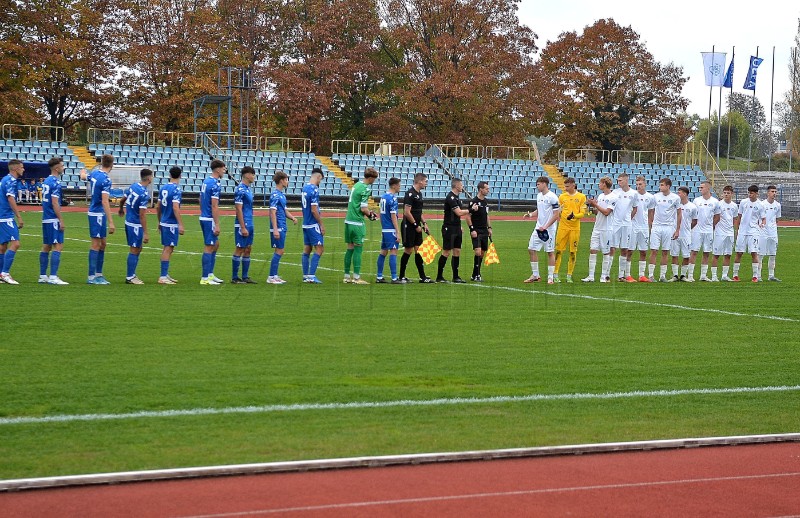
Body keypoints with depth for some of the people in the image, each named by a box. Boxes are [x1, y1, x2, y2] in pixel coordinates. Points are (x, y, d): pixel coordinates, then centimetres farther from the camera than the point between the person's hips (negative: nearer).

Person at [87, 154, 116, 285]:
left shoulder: (94, 174, 5)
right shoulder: (106, 180, -20)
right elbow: (104, 202, -25)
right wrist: (111, 222, -26)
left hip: (93, 212, 9)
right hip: (98, 214, -9)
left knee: (102, 244, 15)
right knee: (96, 245, -4)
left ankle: (98, 274, 19)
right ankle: (91, 277, -1)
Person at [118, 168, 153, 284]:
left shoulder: (133, 186, 4)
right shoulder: (144, 194, -21)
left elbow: (122, 200, 17)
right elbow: (142, 215, -24)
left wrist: (121, 209, 40)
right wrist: (146, 233, -22)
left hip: (129, 222, 9)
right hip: (136, 225, -9)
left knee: (138, 248, 18)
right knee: (134, 250, 1)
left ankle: (132, 275, 22)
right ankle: (130, 277, 7)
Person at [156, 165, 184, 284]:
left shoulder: (163, 188, 9)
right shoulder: (176, 189, -14)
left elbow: (158, 206, 15)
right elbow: (175, 208, -22)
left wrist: (159, 221, 25)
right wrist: (180, 225, -20)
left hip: (164, 222, 8)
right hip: (172, 224, -8)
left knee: (167, 248, 16)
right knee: (168, 248, -6)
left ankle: (165, 275, 22)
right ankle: (163, 277, -6)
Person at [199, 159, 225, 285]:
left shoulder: (206, 182, 12)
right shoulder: (215, 184, -17)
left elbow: (201, 201, 19)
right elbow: (214, 206, -20)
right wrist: (217, 225, -18)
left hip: (204, 217, 10)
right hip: (210, 219, -10)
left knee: (216, 244, 17)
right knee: (209, 247, -4)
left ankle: (210, 274, 20)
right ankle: (205, 278, -1)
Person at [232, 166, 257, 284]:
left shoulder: (248, 189, 14)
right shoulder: (240, 190, -14)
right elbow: (239, 210, -17)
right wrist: (243, 227, -20)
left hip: (249, 225, 9)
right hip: (242, 225, -9)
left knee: (248, 250, 10)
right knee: (239, 250, -4)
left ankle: (245, 277, 14)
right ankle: (235, 278, 1)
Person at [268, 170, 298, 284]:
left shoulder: (282, 194, 15)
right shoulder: (275, 195, -14)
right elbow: (272, 212, -19)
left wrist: (292, 217, 4)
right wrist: (275, 229, -24)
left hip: (282, 228, 10)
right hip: (278, 228, -10)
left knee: (279, 251, 12)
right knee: (279, 251, -8)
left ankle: (275, 276, 16)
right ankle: (271, 277, -5)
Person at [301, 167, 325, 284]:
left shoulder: (305, 188, 11)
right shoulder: (314, 190, -17)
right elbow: (314, 210, -19)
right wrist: (321, 224, -13)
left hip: (306, 224, 9)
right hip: (313, 225, -9)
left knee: (307, 250, 11)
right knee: (319, 249, -6)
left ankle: (305, 276, 13)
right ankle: (311, 276, -10)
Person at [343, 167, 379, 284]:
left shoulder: (357, 185, 12)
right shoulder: (366, 189, -14)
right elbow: (363, 209, -16)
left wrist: (368, 211, 16)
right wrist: (370, 215, 2)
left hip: (348, 221, 8)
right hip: (357, 223, -8)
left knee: (350, 248, 12)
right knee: (358, 249, -3)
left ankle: (347, 276, 14)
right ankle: (356, 277, -3)